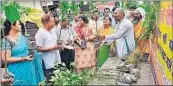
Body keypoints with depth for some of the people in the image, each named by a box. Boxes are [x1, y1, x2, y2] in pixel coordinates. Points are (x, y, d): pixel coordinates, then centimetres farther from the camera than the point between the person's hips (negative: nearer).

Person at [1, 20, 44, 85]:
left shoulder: (21, 36, 5)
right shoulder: (6, 40, -15)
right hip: (17, 71, -6)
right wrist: (24, 58, -22)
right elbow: (6, 59, -18)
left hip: (28, 68, 7)